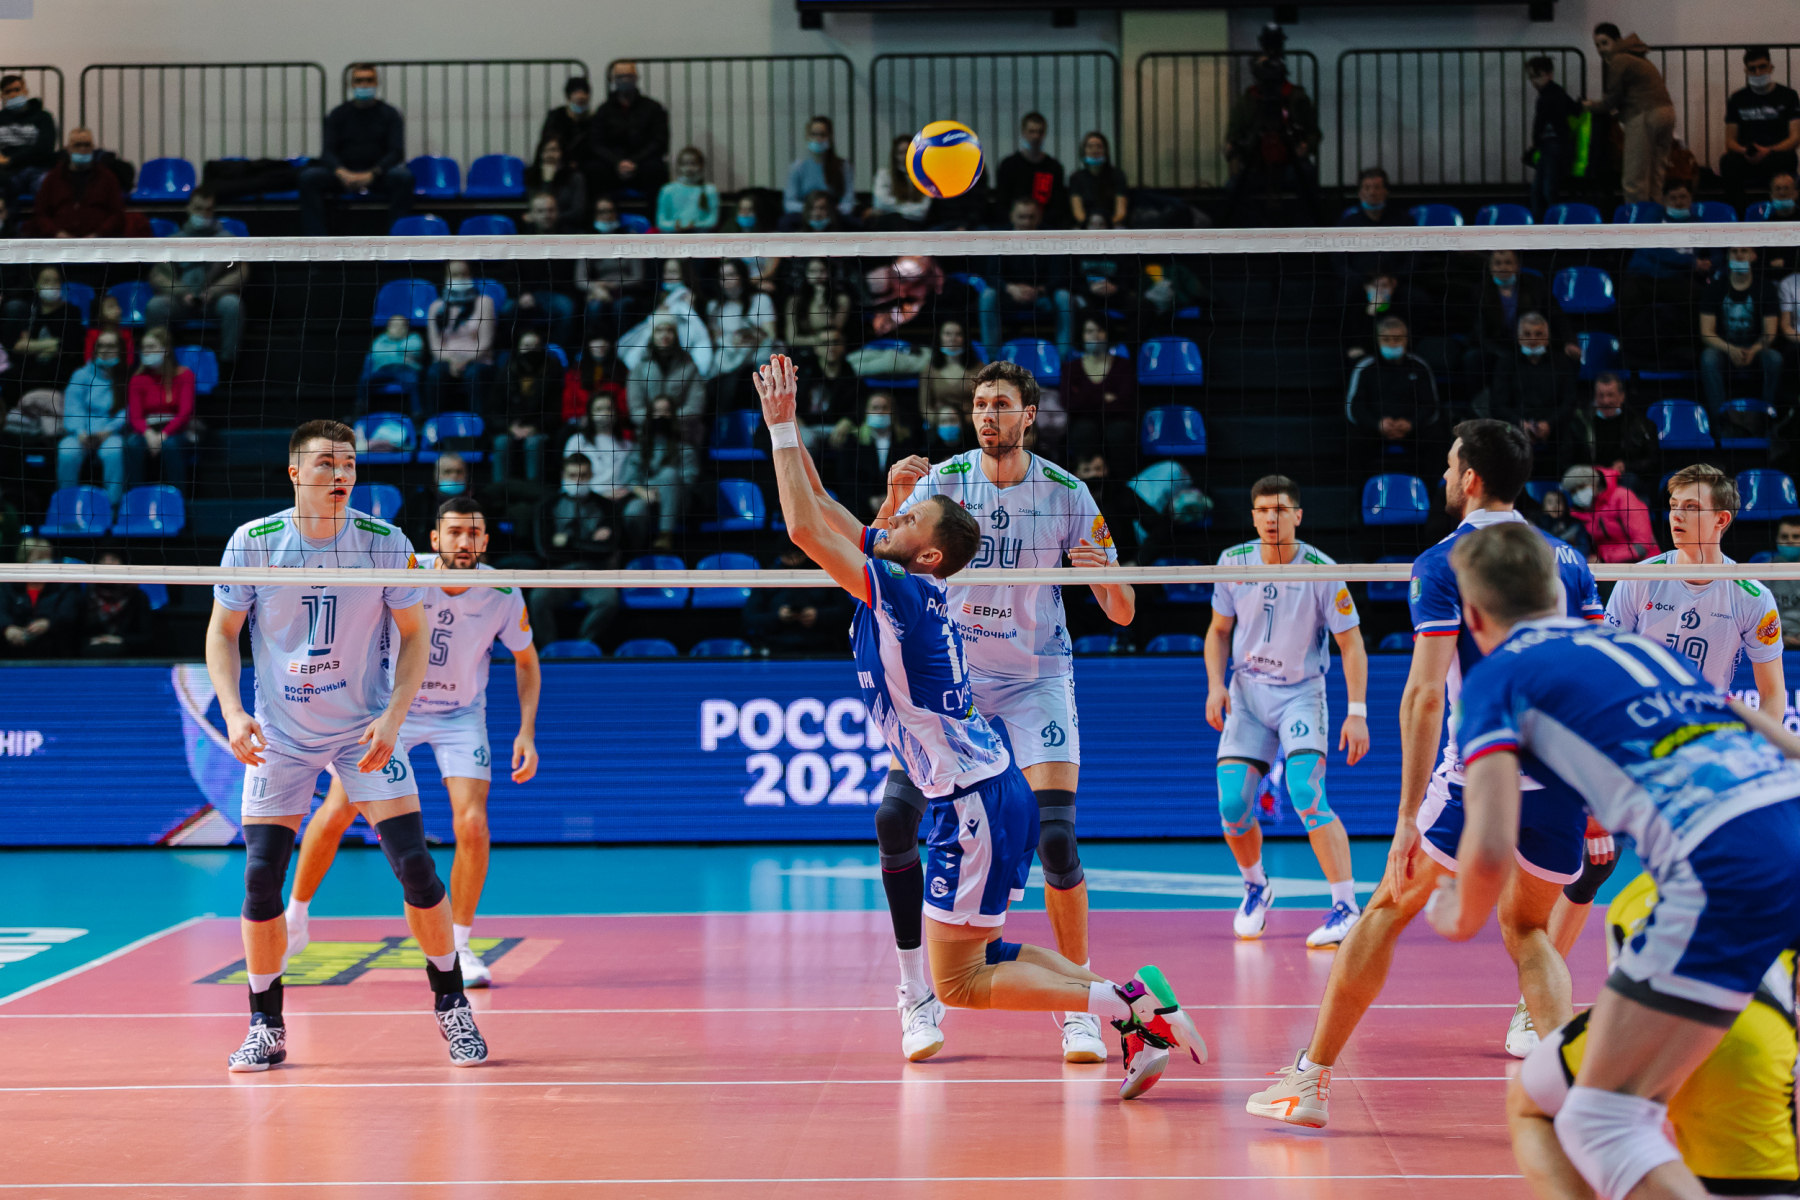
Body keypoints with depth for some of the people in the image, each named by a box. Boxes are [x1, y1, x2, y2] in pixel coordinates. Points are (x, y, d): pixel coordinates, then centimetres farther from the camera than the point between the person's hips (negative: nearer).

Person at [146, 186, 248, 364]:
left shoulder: (227, 240, 14)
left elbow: (242, 273, 2)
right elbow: (157, 276, 8)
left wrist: (212, 292, -14)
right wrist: (182, 293, -11)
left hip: (215, 301, -1)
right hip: (180, 301, 1)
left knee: (232, 303, -35)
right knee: (155, 305, -30)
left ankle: (228, 360, -26)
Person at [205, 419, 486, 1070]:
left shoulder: (386, 543, -9)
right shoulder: (252, 542, -8)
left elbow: (414, 634, -1)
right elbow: (222, 632, 2)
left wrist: (393, 716, -14)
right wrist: (232, 711, -13)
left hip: (367, 729, 0)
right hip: (278, 734, 1)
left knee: (414, 864, -9)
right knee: (261, 876, -6)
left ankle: (451, 1005, 9)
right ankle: (265, 1026, 9)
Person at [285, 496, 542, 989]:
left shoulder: (503, 594, -18)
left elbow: (526, 662, 0)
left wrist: (527, 732, -9)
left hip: (460, 714, 0)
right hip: (392, 705, 0)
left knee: (472, 824, -17)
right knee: (333, 814, -6)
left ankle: (457, 947, 1)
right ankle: (295, 921, 18)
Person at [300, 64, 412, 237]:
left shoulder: (390, 114, 7)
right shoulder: (338, 114, 11)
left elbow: (396, 152, -4)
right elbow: (328, 151, 1)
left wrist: (372, 174, -23)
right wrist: (342, 173, -22)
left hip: (378, 175, -1)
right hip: (343, 175, 1)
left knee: (402, 175, -34)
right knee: (309, 176, -26)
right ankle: (315, 238, -32)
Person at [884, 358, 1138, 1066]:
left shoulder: (1068, 495, -7)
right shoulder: (942, 480, -5)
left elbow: (1122, 614, -6)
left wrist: (1107, 575, -28)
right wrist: (894, 501, -31)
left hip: (1037, 677, -1)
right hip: (950, 669, 1)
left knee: (1055, 834, -15)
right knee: (896, 814, -14)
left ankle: (1078, 1005, -1)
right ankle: (916, 987, 2)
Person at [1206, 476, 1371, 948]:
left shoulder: (1321, 571, -14)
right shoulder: (1233, 562, -4)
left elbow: (1352, 644, -9)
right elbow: (1219, 629, 10)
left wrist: (1357, 712, -17)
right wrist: (1215, 684, -4)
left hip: (1301, 693, -3)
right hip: (1246, 692, 3)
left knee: (1306, 795, -23)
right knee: (1232, 805, -6)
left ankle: (1346, 905, -19)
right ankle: (1256, 887, 23)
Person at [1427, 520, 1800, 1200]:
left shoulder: (1498, 675, 10)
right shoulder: (1635, 642, 28)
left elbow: (1490, 849, -3)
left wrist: (1463, 917, 18)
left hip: (1726, 868, -7)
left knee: (1598, 1122, -1)